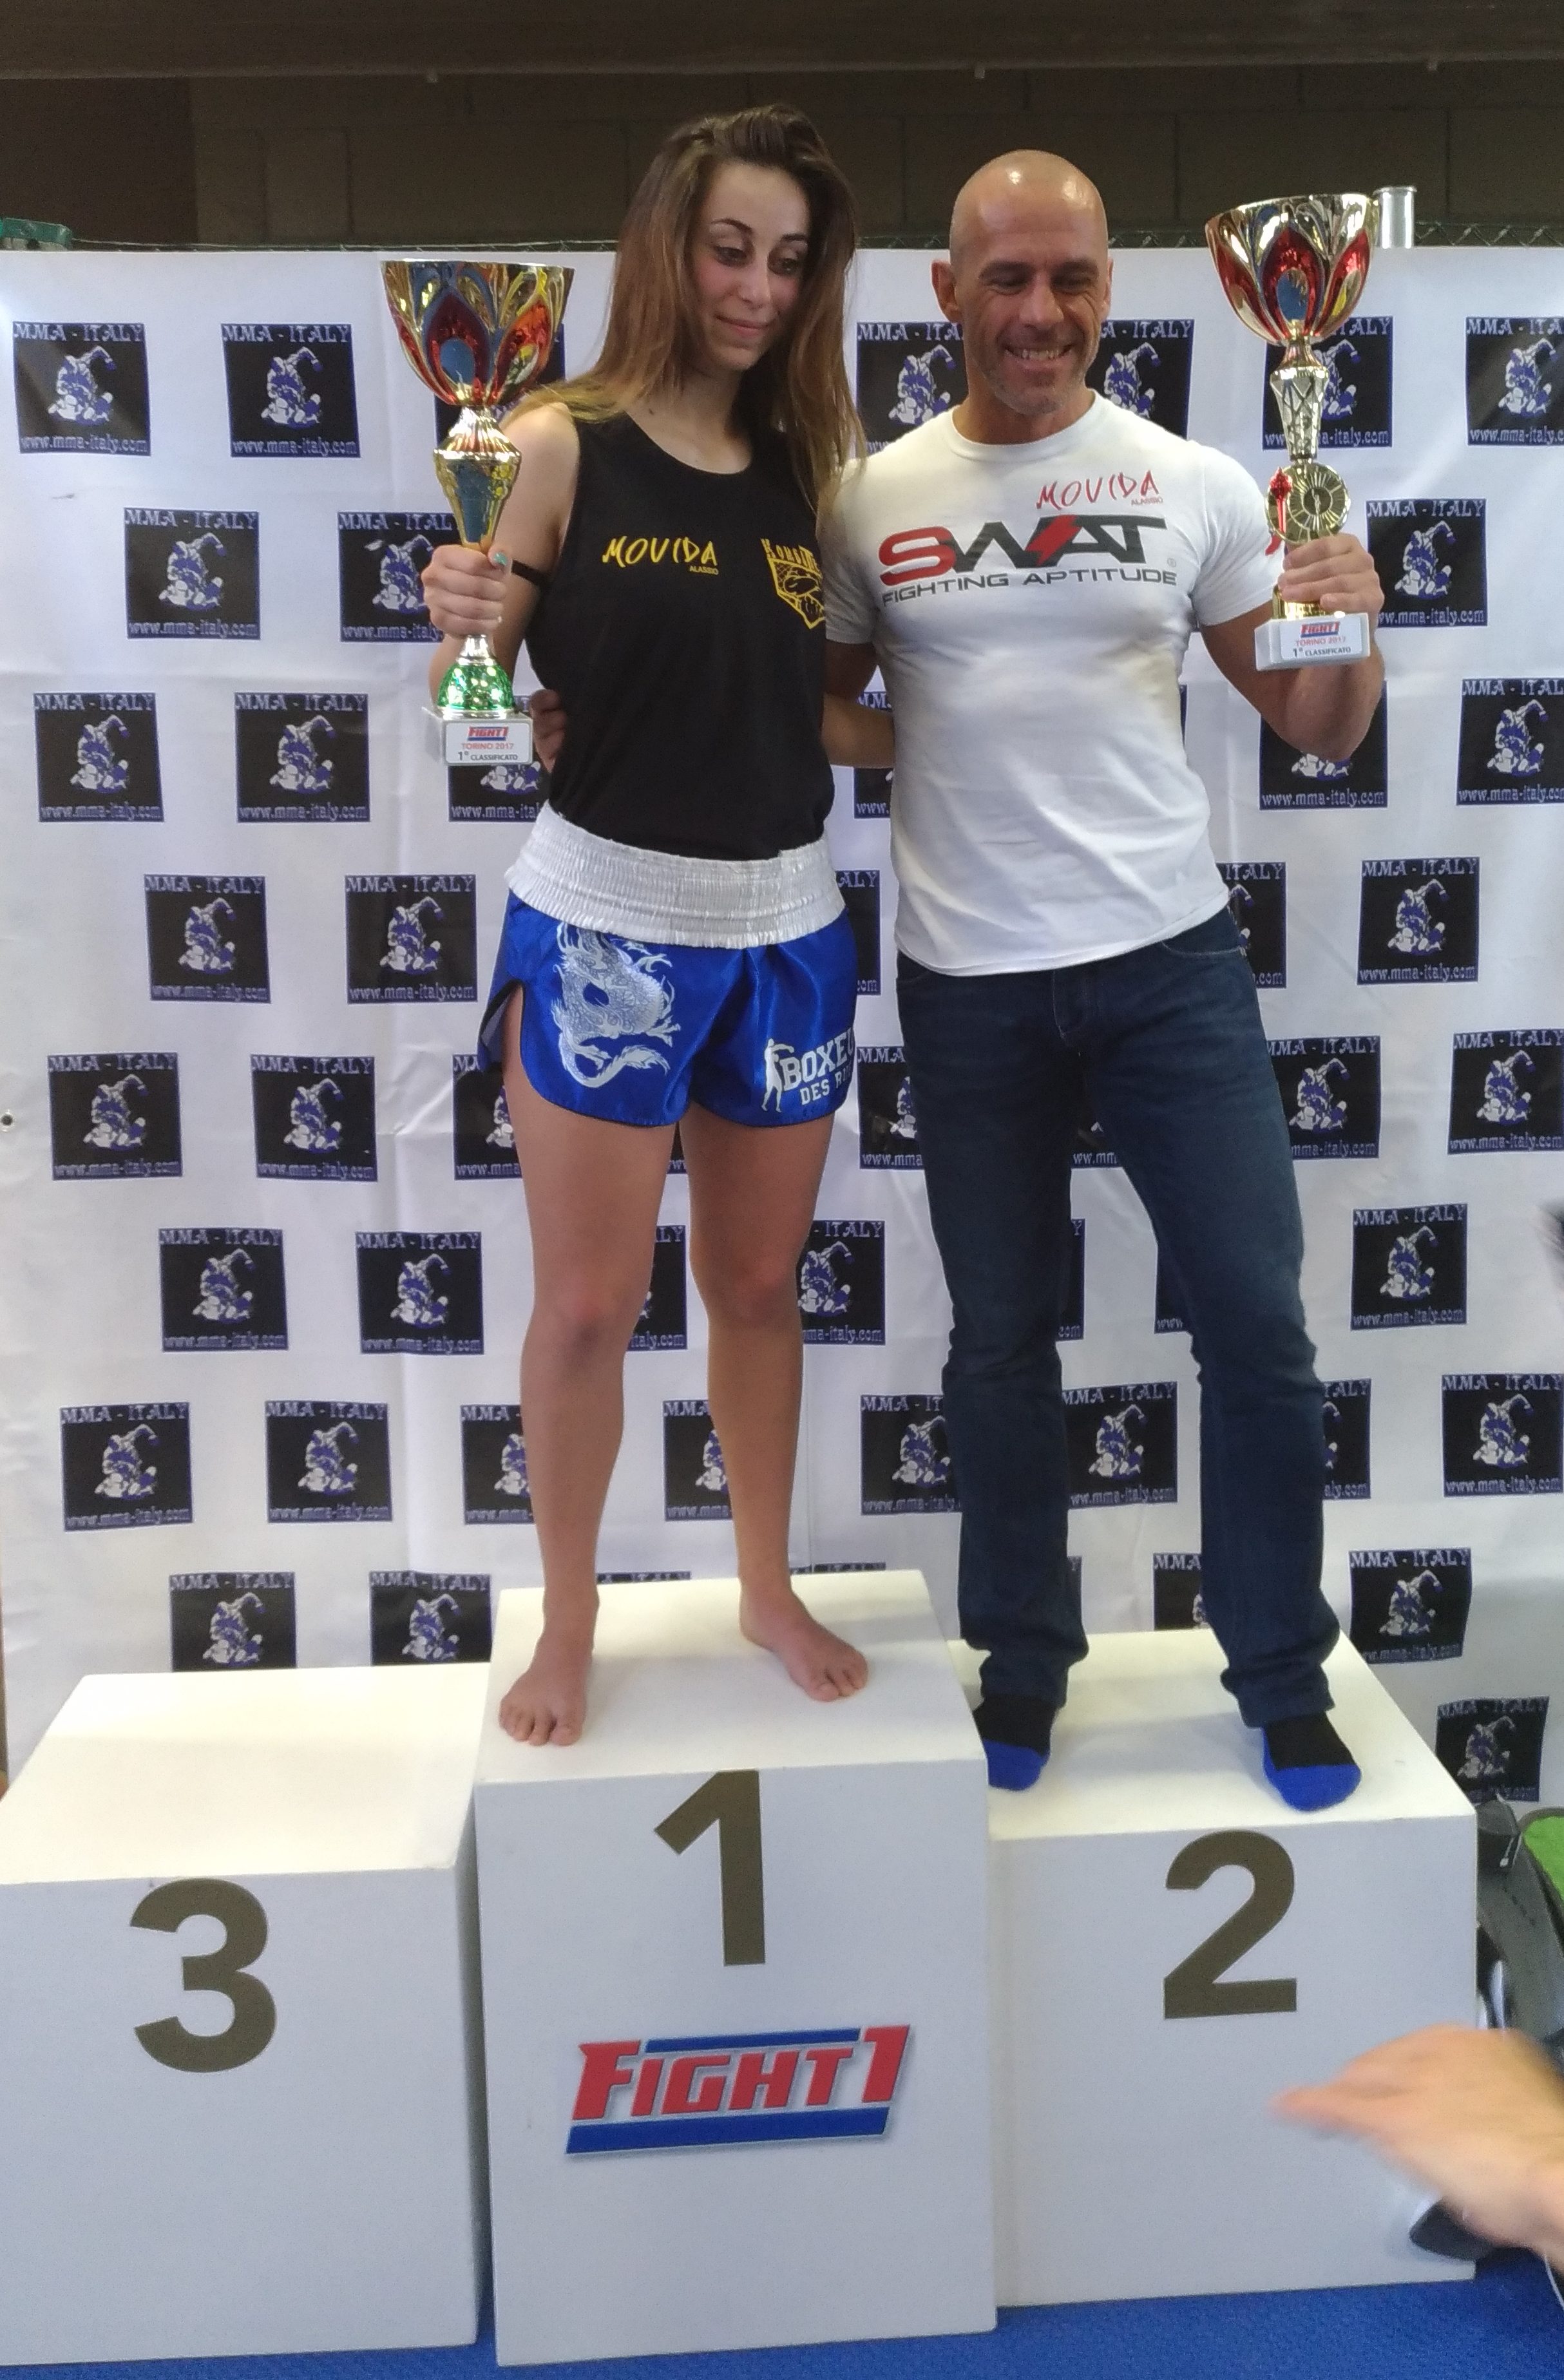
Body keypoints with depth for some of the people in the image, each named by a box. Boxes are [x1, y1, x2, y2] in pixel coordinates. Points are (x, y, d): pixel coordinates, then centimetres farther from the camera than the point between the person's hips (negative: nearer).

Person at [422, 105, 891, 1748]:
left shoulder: (807, 467, 7)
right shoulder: (567, 446, -7)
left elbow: (830, 719, 11)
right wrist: (463, 622, -27)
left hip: (786, 927, 4)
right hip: (604, 921, -4)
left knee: (758, 1283, 14)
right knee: (587, 1304, 3)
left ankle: (768, 1591, 33)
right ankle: (567, 1624, 24)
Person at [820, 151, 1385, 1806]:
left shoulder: (1195, 487, 1)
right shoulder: (873, 501, 1)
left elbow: (1315, 730, 4)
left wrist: (1349, 633, -17)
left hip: (1170, 960, 0)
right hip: (968, 985, 1)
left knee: (1256, 1323, 1)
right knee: (1000, 1339, 11)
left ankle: (1284, 1680, 20)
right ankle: (1023, 1667, 29)